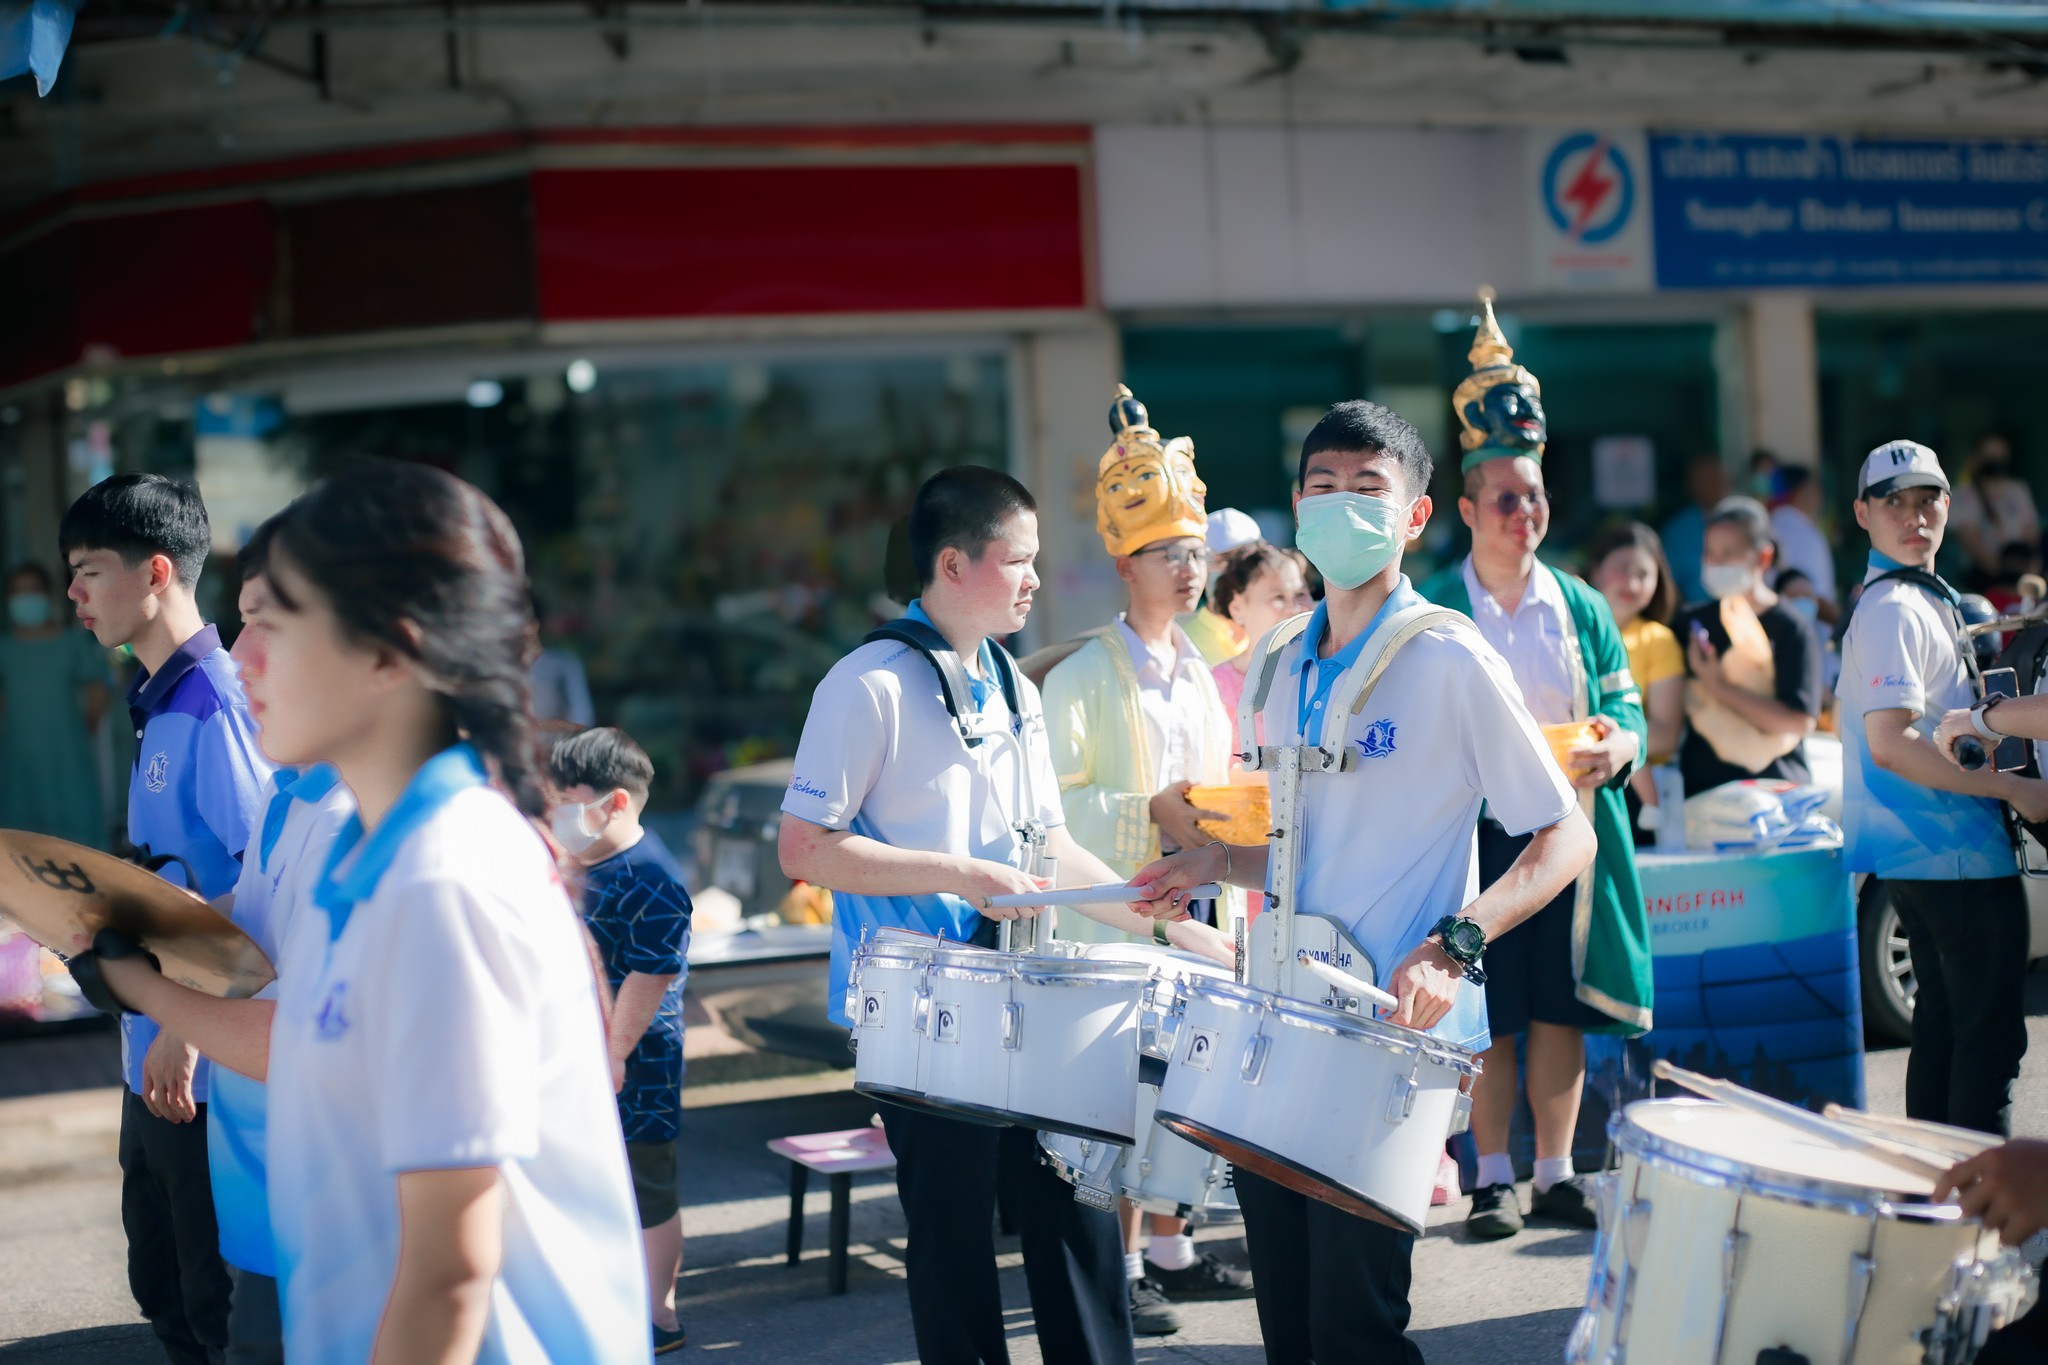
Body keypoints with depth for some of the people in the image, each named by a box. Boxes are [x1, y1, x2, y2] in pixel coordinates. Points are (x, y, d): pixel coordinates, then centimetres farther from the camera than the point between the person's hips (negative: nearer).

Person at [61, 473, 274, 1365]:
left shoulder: (212, 704, -18)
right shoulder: (161, 705, 10)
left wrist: (183, 1028, -22)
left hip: (205, 1068, -9)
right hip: (155, 1058, 9)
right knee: (163, 1290, 19)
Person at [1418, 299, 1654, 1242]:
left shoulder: (1581, 607, 10)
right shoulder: (1433, 614, 0)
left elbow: (1628, 712, 10)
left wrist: (1611, 750, -12)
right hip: (1478, 835, -3)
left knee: (1562, 1012, 7)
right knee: (1489, 1019, 1)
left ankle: (1557, 1172, 18)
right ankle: (1494, 1179, 13)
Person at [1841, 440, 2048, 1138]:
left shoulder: (1920, 600, 17)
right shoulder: (1895, 609, -16)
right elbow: (1890, 743, -25)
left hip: (1926, 856, 11)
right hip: (1957, 854, -11)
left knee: (1944, 1024, 15)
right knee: (1991, 1036, -9)